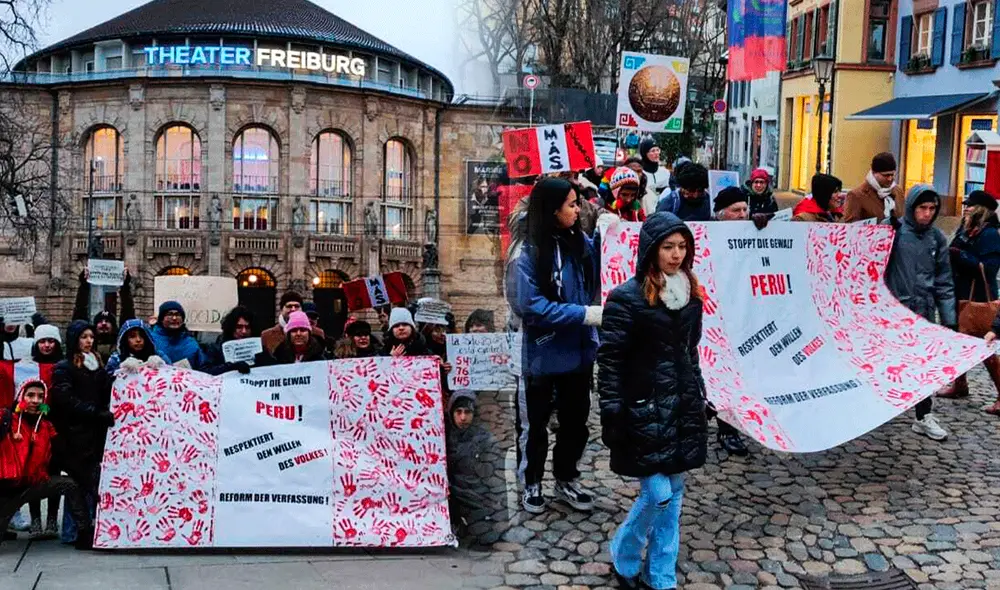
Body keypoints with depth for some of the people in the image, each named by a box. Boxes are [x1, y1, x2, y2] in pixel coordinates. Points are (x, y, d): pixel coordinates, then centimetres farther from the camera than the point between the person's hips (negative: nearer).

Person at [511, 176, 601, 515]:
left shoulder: (584, 244, -2)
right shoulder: (531, 252, -17)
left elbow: (598, 287, 13)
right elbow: (531, 306, -22)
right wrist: (585, 314, -24)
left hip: (579, 351, 5)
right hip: (543, 355, -5)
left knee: (575, 420, 18)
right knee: (535, 423, 14)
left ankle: (566, 481, 36)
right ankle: (532, 483, 32)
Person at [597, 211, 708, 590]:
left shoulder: (690, 293, 7)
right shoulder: (627, 298, -13)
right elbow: (609, 361, -12)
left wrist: (698, 399, 16)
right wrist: (612, 417, -14)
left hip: (682, 406, 6)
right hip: (645, 408, -6)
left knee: (674, 493, 11)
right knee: (657, 493, -6)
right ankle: (623, 558, 21)